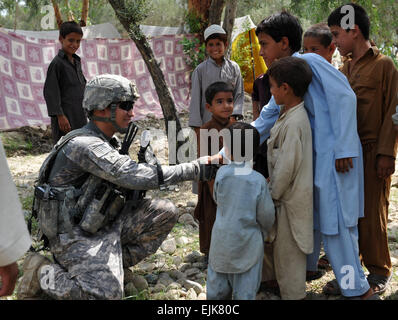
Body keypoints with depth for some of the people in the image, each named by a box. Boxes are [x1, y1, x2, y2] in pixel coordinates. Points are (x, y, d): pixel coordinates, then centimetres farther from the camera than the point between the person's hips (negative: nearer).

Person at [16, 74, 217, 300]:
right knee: (107, 293, -25)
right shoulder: (84, 145, -22)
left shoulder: (105, 143, 10)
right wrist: (196, 169, -27)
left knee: (165, 212, -2)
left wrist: (145, 169, -4)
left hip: (103, 222, 9)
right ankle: (42, 273, -1)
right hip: (77, 236, -9)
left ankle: (115, 265, 6)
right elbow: (132, 176, -30)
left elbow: (122, 180, 16)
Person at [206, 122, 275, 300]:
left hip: (222, 240, 2)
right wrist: (264, 232, 12)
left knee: (218, 284, 19)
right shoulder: (258, 181, -17)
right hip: (248, 243, -1)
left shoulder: (222, 173, -14)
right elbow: (266, 216, -9)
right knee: (245, 290, 14)